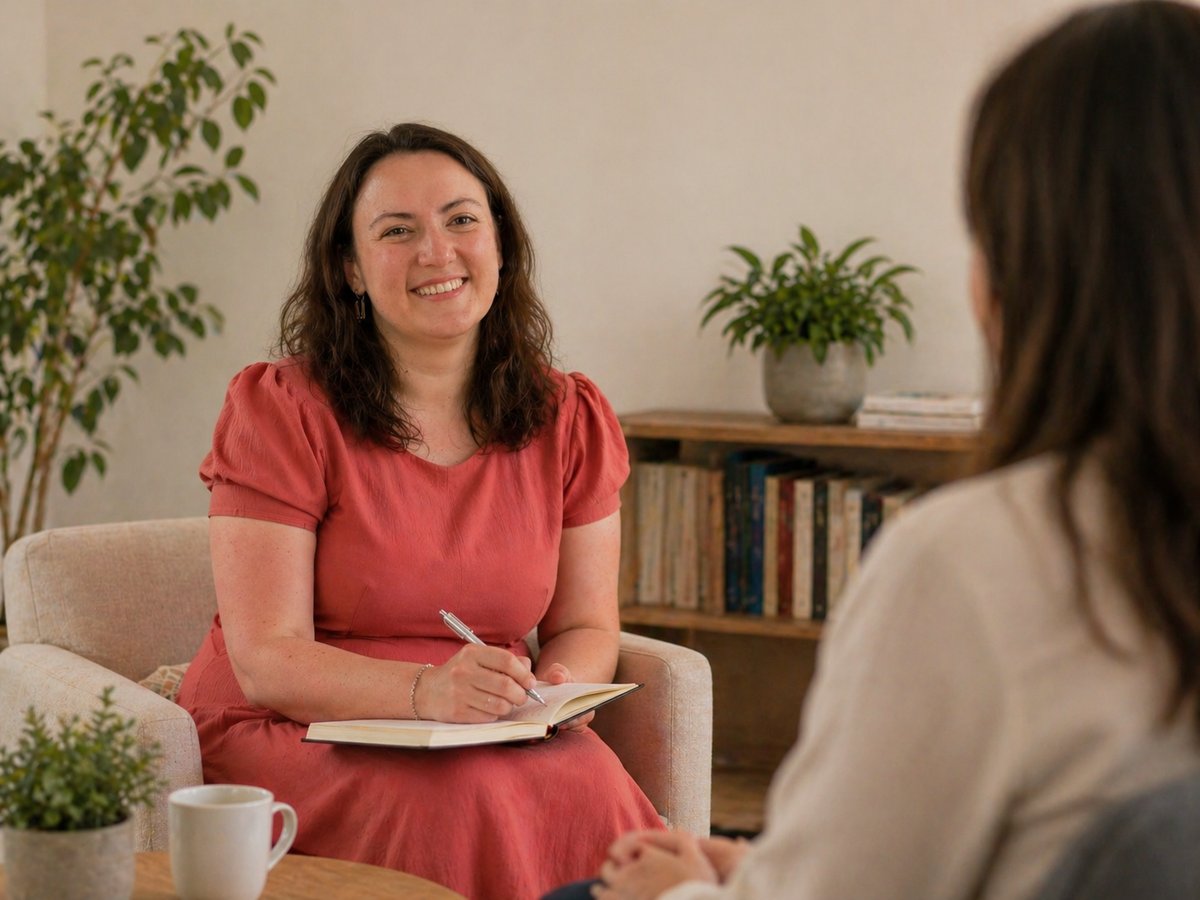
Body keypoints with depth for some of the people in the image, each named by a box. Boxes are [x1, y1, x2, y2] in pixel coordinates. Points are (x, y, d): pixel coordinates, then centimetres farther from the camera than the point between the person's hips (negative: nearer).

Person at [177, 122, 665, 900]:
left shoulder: (570, 420, 7)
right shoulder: (281, 411, -7)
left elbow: (587, 625, 11)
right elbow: (266, 660, -12)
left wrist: (558, 684, -14)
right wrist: (427, 690, -29)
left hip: (497, 743, 4)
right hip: (293, 737, -3)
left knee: (591, 787, -30)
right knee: (465, 804, -34)